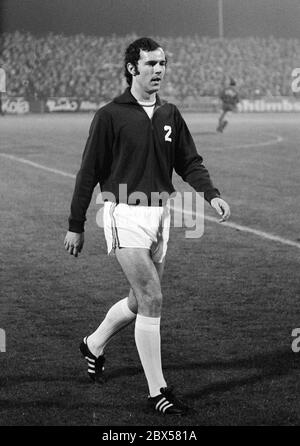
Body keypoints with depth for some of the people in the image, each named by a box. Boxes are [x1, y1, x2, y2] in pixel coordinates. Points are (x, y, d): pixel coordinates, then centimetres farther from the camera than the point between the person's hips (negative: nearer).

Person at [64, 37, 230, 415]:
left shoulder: (169, 115, 8)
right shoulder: (110, 115, -8)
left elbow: (189, 162, 11)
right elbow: (89, 172, -4)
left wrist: (211, 194, -8)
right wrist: (75, 226, -2)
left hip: (160, 215, 6)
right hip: (125, 215, -6)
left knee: (140, 301, 15)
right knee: (151, 300, -12)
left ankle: (94, 345, 43)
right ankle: (158, 391, -5)